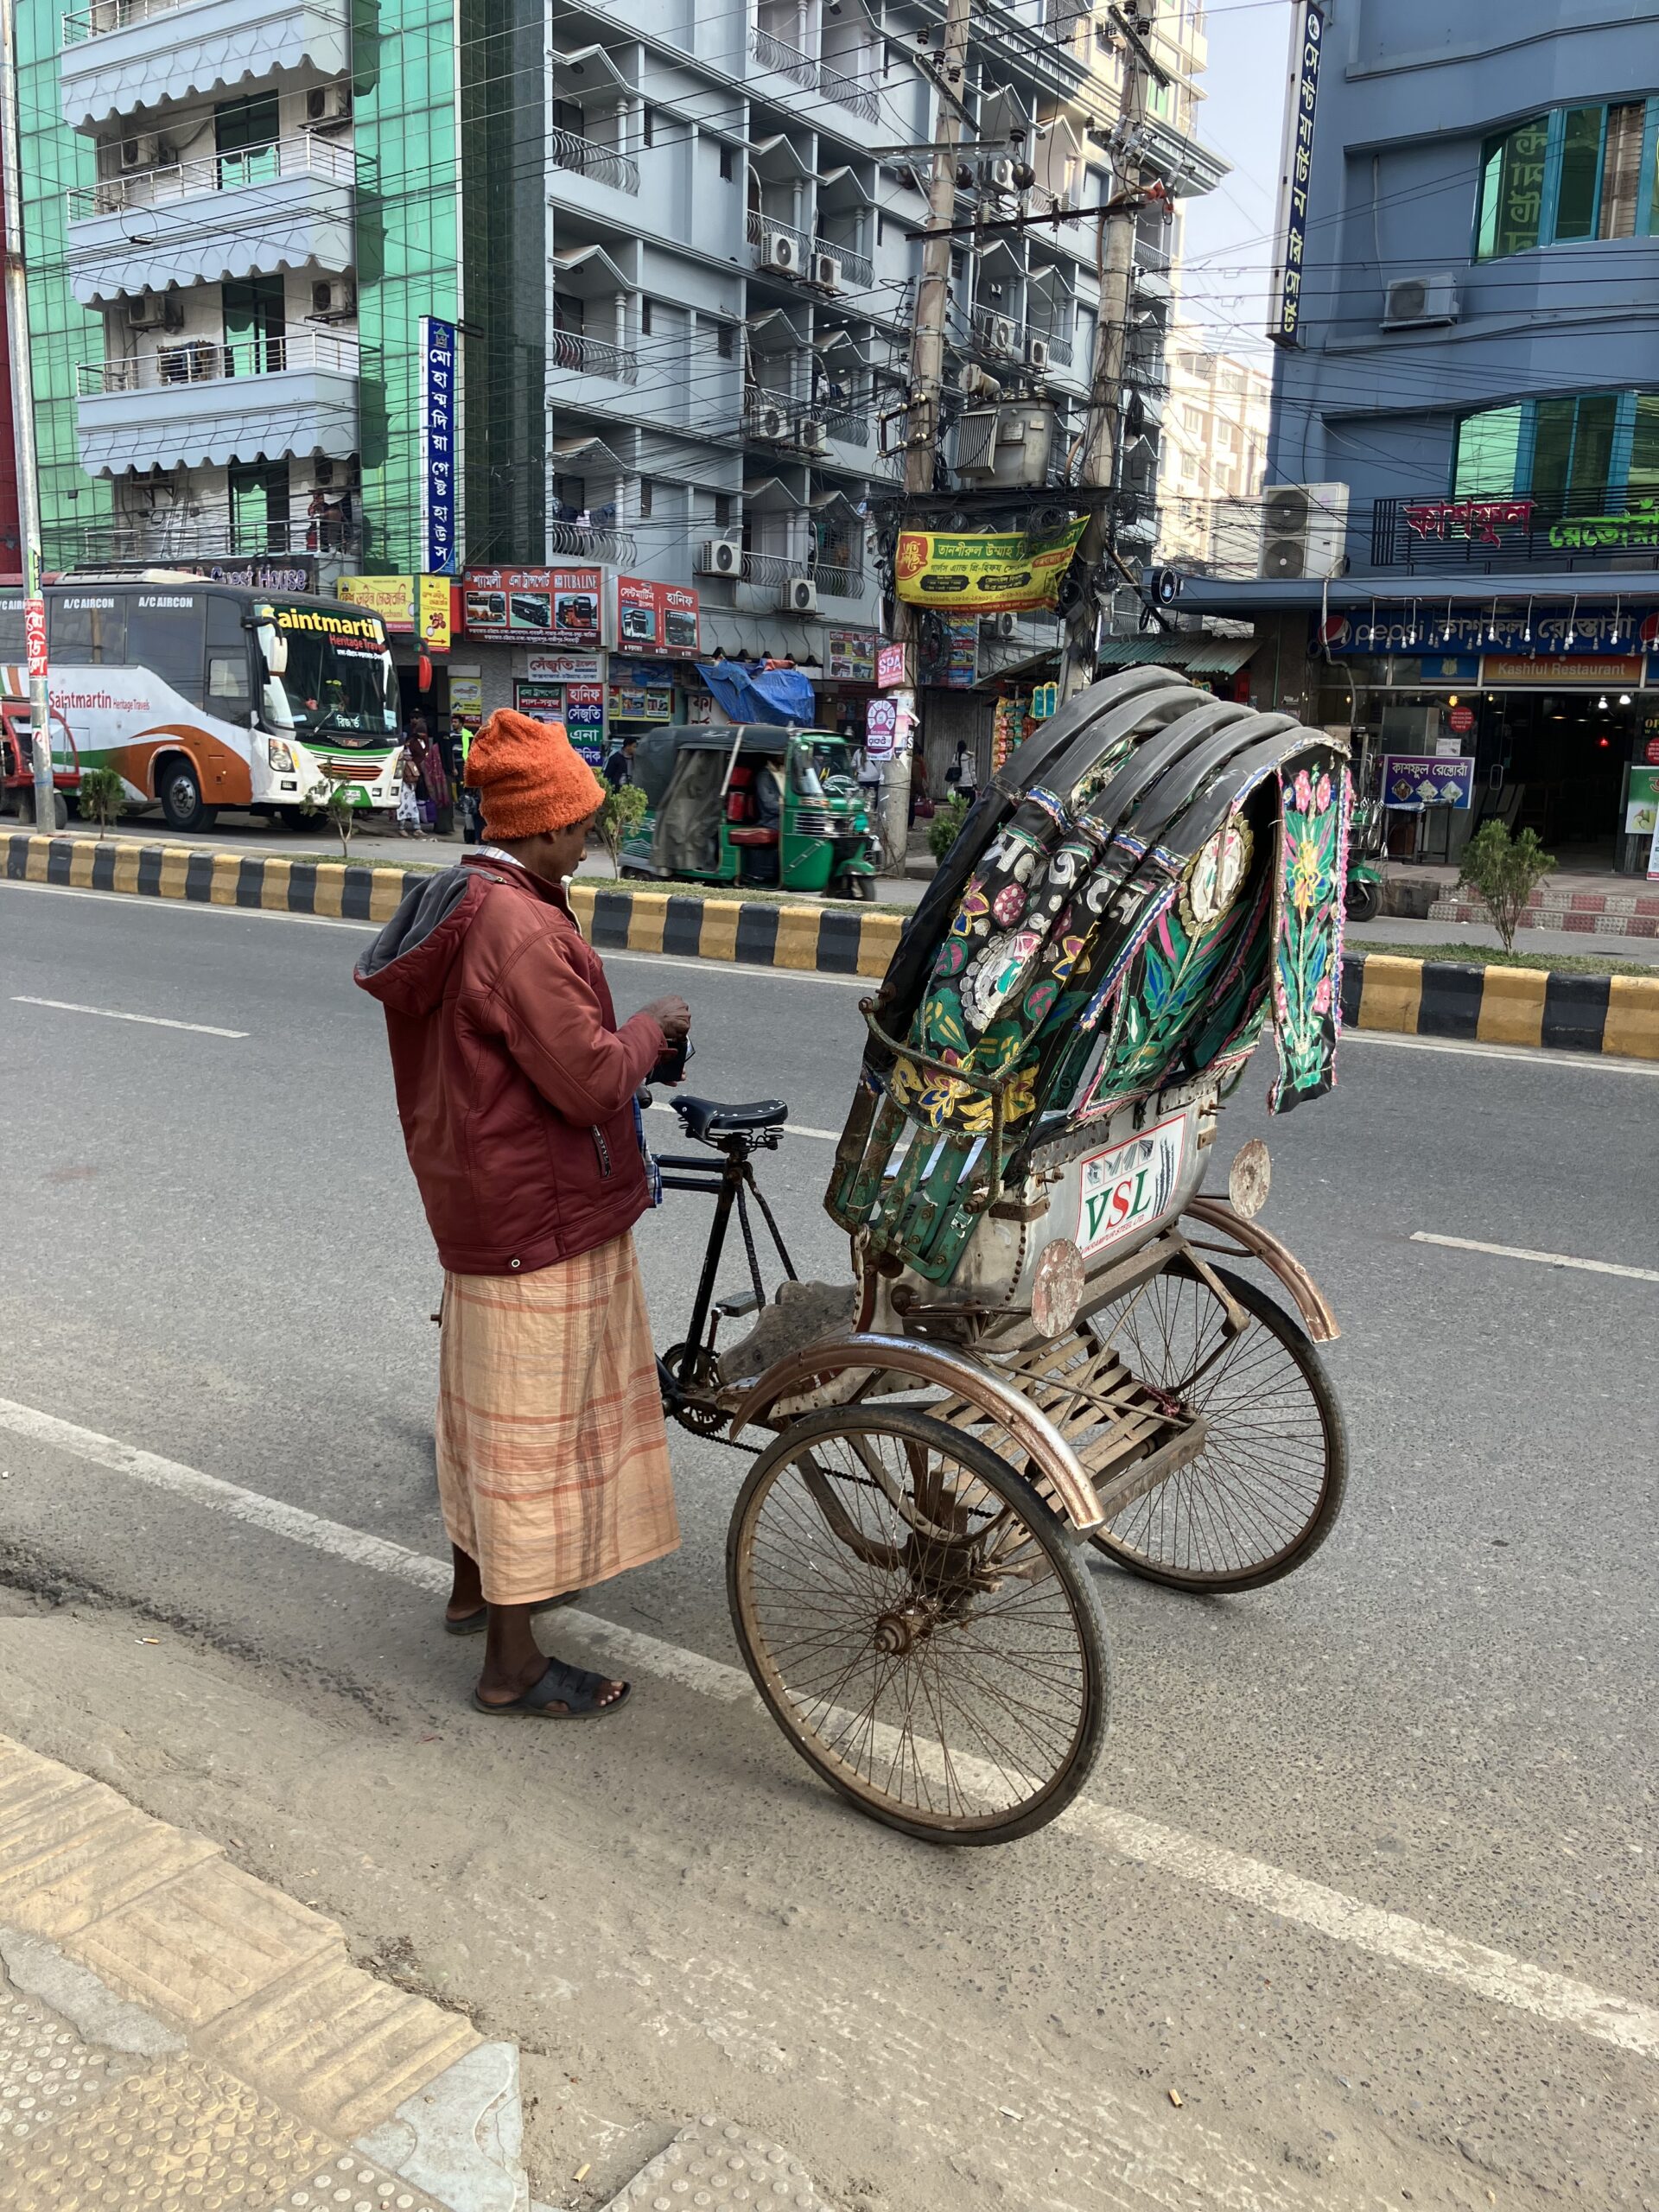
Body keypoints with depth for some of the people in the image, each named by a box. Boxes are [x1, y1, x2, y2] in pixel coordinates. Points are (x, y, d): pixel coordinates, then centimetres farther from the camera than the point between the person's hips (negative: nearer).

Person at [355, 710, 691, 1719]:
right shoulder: (519, 928, -24)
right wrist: (653, 1027, -7)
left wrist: (622, 1036, 14)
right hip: (538, 1215, -10)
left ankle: (478, 1580, 43)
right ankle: (515, 1661, 14)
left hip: (473, 1198, 10)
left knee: (486, 1404, 24)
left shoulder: (452, 907, 9)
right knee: (533, 1424, 1)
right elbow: (591, 1081, -25)